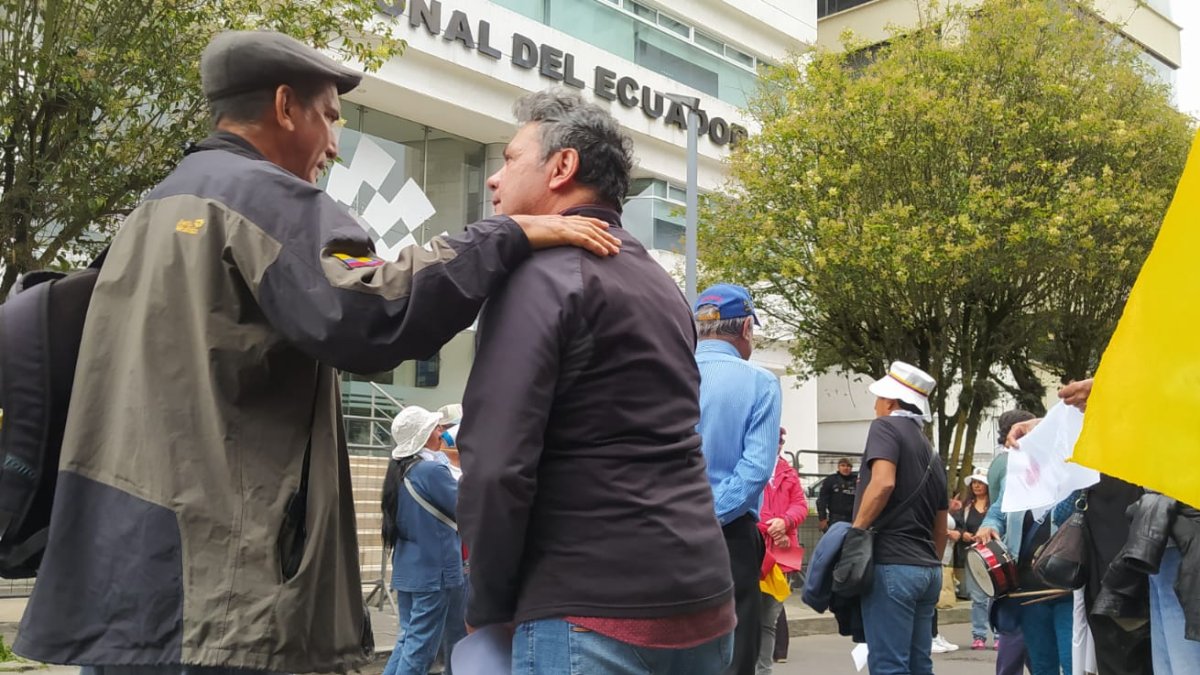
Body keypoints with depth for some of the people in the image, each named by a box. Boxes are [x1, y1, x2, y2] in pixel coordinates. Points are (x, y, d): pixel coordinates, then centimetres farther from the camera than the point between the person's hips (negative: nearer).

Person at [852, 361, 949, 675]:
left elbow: (883, 483, -21)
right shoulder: (932, 452, 20)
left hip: (891, 565, -8)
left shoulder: (886, 426, -4)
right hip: (927, 568, 8)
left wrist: (854, 535, -15)